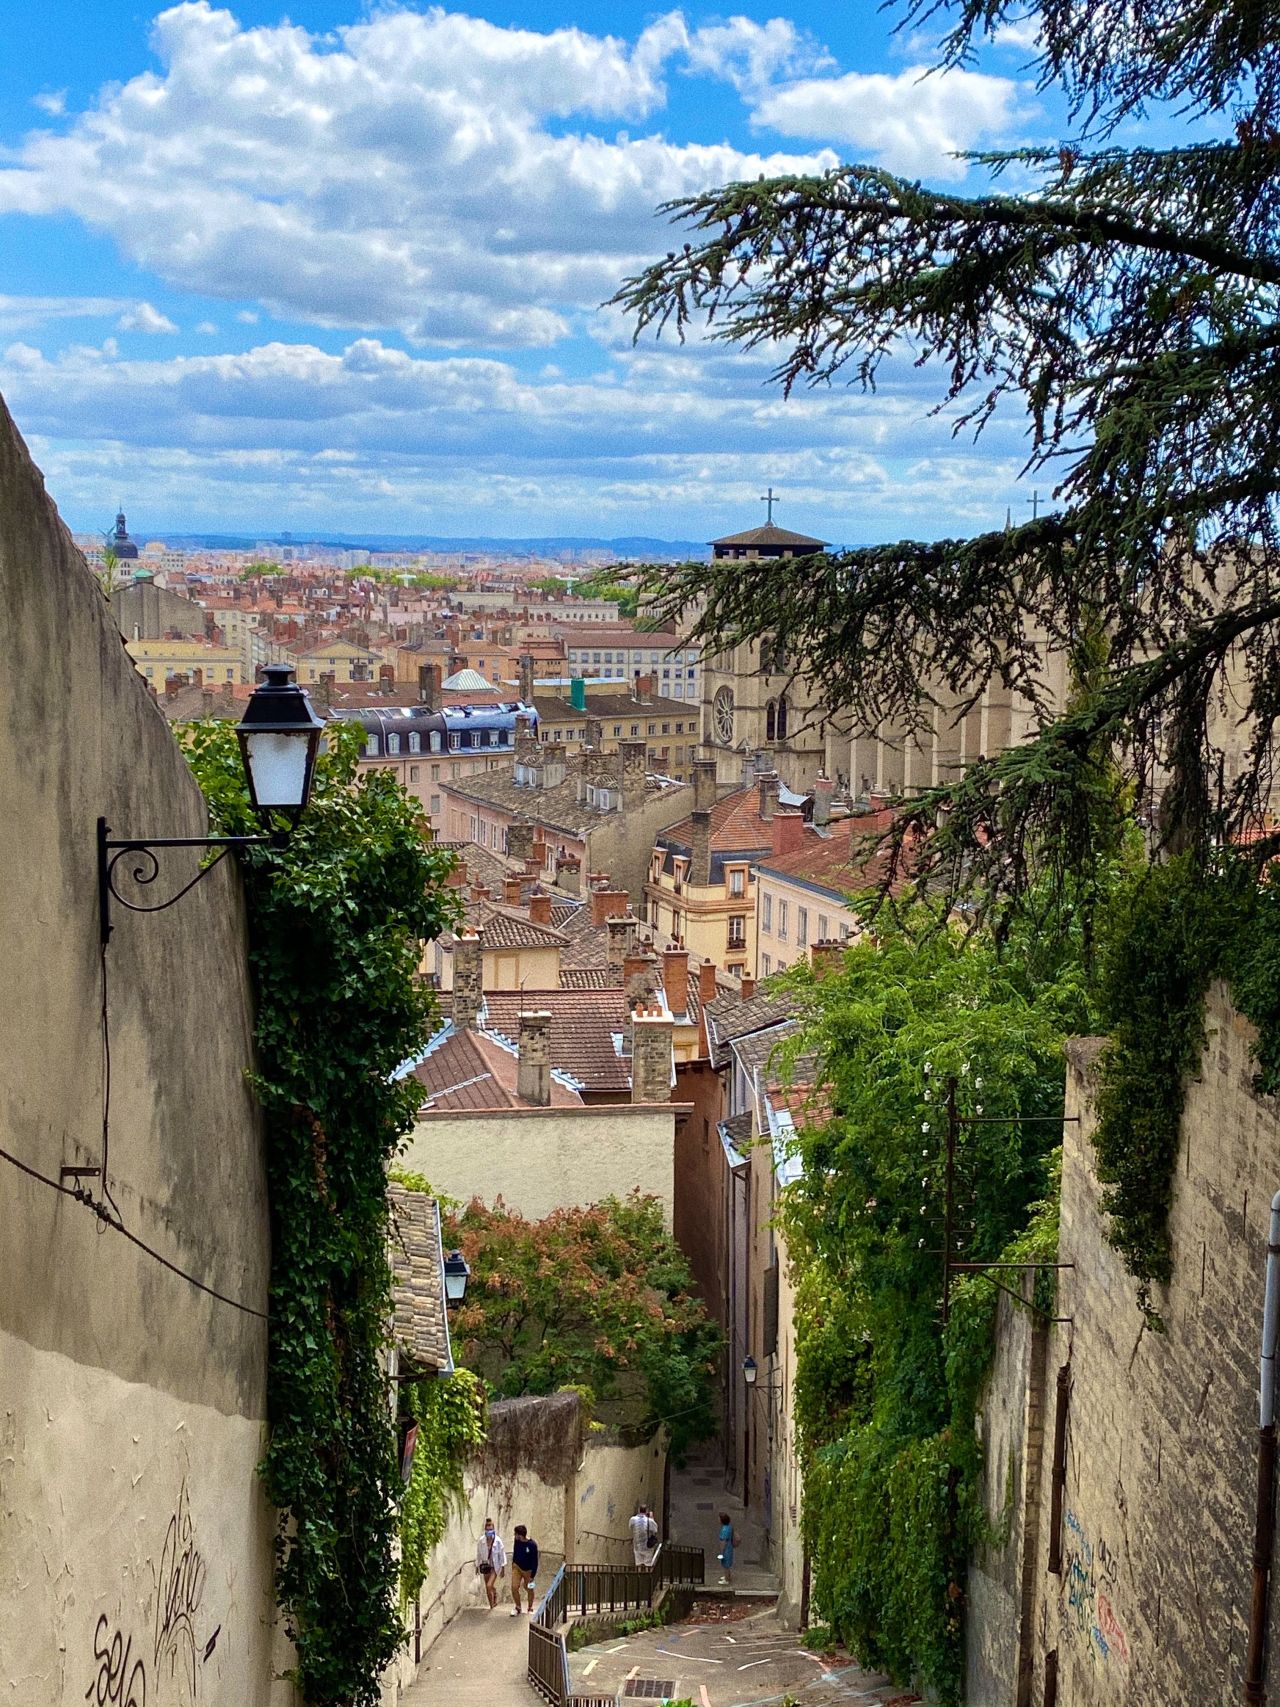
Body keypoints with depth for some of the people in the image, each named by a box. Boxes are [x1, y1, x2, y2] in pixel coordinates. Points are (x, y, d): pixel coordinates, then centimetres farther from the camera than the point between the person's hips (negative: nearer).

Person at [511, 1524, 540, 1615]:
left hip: (528, 1570, -3)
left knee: (529, 1589, 12)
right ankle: (518, 1608, 10)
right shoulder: (516, 1541, -9)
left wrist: (532, 1576, -15)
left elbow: (534, 1562, -16)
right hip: (517, 1567, 3)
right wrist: (513, 1565, 15)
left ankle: (530, 1608, 33)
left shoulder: (532, 1545, -23)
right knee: (514, 1588, -8)